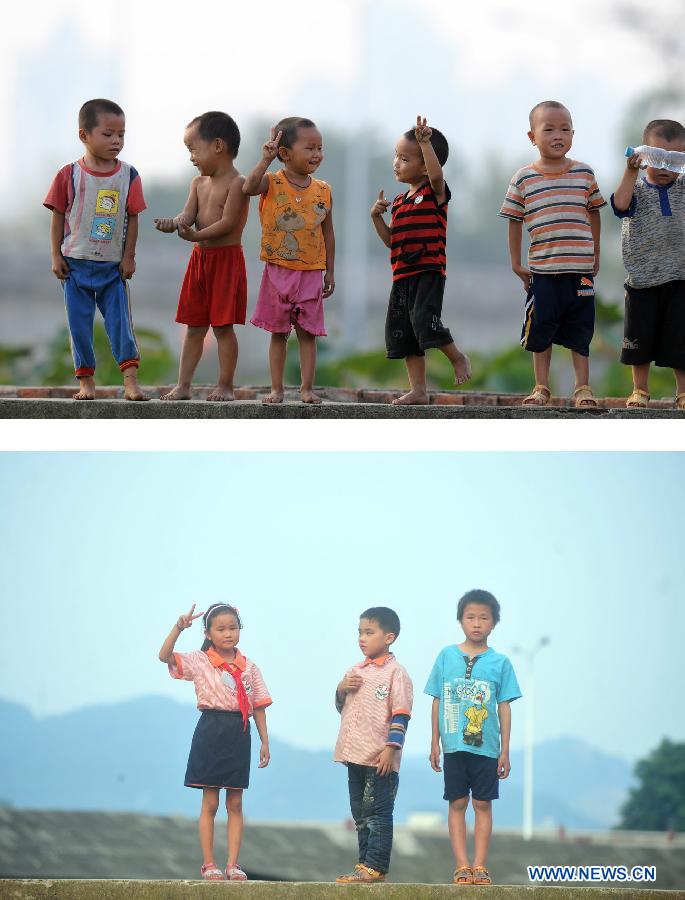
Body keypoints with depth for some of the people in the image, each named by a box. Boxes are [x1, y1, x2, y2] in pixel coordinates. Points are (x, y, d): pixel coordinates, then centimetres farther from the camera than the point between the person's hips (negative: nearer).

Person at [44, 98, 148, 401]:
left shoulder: (128, 176, -1)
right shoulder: (69, 174, -4)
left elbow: (133, 217, 1)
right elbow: (58, 216, 0)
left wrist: (129, 257, -2)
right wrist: (56, 255, -3)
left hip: (113, 265, 0)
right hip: (76, 263, 0)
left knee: (120, 321, -3)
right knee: (79, 324, 4)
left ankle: (130, 381, -4)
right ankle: (86, 381, 12)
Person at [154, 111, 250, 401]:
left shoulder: (237, 184, -11)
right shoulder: (199, 183, 13)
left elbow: (227, 222, -19)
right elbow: (189, 214, 1)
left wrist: (197, 235, -29)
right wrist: (174, 224, -22)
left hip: (226, 258, -7)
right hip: (200, 258, 7)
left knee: (223, 326, -4)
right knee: (194, 326, 9)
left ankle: (225, 386, 3)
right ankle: (183, 385, 12)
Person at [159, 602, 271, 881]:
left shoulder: (248, 667, 8)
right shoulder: (199, 661, -1)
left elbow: (258, 707, 10)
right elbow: (165, 656, -13)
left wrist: (265, 741, 7)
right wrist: (178, 628, -25)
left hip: (239, 733, 3)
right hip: (211, 730, -3)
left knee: (235, 804, 4)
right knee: (209, 803, 0)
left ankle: (233, 864, 6)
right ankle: (208, 865, 4)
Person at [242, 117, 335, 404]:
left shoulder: (323, 191, 2)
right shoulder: (272, 183, -6)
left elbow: (327, 233, 9)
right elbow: (249, 188, -29)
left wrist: (330, 272, 10)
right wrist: (266, 159, -33)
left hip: (311, 273, 2)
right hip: (279, 270, -2)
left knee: (308, 332, 4)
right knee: (278, 333, 6)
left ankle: (307, 388, 10)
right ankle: (276, 389, 11)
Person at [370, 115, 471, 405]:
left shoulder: (435, 193, -3)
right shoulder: (399, 202, 17)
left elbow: (436, 174, -27)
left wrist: (425, 142, -34)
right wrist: (377, 217, 4)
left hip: (428, 272, -8)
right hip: (402, 276, 8)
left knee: (424, 322, -24)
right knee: (403, 335, 8)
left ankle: (457, 357, 1)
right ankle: (418, 390, 15)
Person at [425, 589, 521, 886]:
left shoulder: (499, 662, 2)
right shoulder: (446, 656, 4)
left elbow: (504, 708, 4)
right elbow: (437, 702, 7)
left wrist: (505, 751, 2)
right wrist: (435, 744, 5)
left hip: (486, 747, -1)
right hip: (454, 745, 1)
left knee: (483, 804, 1)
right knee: (457, 803, 2)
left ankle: (480, 865, 4)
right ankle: (461, 865, 3)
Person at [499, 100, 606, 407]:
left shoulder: (585, 174, 2)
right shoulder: (523, 179, -1)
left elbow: (594, 214, 12)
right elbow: (515, 220, 6)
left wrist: (595, 256, 14)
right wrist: (516, 263, 7)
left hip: (580, 268, 0)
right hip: (542, 269, 0)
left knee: (580, 330, 6)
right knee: (540, 329, 6)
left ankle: (583, 387, 14)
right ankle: (541, 387, 18)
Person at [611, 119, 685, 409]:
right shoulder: (638, 189, -1)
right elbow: (621, 204, -20)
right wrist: (631, 172, -25)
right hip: (643, 277, -1)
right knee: (640, 337, 6)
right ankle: (640, 390, 18)